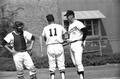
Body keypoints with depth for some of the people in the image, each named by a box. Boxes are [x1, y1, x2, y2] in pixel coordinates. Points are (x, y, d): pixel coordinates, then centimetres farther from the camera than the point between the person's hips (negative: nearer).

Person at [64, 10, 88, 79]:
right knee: (75, 63, 7)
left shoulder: (77, 23, -8)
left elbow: (85, 30, -20)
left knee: (78, 62, -16)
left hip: (78, 44, -9)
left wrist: (83, 41, -19)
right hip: (72, 45, 9)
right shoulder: (70, 25, 20)